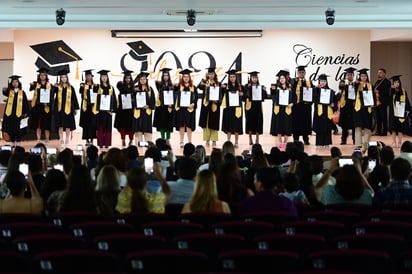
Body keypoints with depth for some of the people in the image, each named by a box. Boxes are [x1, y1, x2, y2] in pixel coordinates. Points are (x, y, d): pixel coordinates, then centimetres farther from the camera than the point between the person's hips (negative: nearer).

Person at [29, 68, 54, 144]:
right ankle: (38, 140, 4)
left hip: (46, 107, 0)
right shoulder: (36, 84, 7)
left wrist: (48, 103, -13)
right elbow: (31, 89, -10)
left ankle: (47, 140, 8)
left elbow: (51, 96, 3)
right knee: (38, 124, 1)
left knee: (46, 124, 1)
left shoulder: (49, 85, 6)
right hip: (37, 106, 0)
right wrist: (31, 85, -33)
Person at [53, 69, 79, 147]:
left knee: (68, 126, 1)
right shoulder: (57, 86, 6)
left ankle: (67, 141, 8)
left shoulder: (70, 88, 7)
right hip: (59, 108, 0)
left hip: (68, 109, 0)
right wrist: (54, 87, -29)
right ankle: (61, 140, 5)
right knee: (60, 125, 1)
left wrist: (75, 108, 5)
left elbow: (74, 98, 9)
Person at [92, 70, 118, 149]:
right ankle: (100, 143, 0)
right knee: (100, 127, -2)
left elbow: (114, 99, 10)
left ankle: (107, 143, 6)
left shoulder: (111, 88, 11)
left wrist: (113, 108, 1)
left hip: (108, 110, 2)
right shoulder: (98, 87, 5)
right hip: (99, 110, -2)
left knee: (107, 127, 3)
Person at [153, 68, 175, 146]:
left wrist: (171, 104, -9)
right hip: (161, 107, -2)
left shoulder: (172, 86, 7)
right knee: (162, 123, 0)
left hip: (169, 107, 2)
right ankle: (163, 139, 6)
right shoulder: (160, 84, 3)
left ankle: (167, 139, 11)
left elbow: (174, 96, 5)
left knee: (169, 124, 4)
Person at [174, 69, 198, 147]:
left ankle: (189, 142, 4)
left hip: (189, 108, -1)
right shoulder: (179, 87, 6)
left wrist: (193, 104, -16)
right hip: (180, 108, 1)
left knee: (189, 126, -1)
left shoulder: (193, 88, 7)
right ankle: (181, 142, 9)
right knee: (181, 126, 3)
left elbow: (196, 97, 3)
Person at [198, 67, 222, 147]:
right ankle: (207, 140, 5)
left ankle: (214, 140, 8)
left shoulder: (218, 84, 7)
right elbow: (200, 87, -16)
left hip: (214, 106, 0)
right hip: (206, 105, 0)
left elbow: (220, 95, 5)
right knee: (206, 123, 0)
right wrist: (201, 84, -38)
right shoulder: (205, 82, 5)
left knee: (214, 123, 2)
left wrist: (217, 101, -13)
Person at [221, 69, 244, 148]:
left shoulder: (240, 87, 6)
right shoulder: (226, 87, 4)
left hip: (237, 108, 0)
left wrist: (242, 94, -8)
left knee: (237, 126, 1)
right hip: (228, 108, 0)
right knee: (229, 126, 1)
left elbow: (244, 97, 13)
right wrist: (222, 88, -14)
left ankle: (236, 142, 8)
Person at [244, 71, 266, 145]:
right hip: (250, 106, -2)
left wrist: (264, 91, -9)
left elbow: (263, 97, 8)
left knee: (258, 122, 0)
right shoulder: (247, 86, 2)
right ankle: (250, 139, 10)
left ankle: (257, 139, 6)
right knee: (250, 122, 0)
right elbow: (244, 96, -7)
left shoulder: (260, 87, 9)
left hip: (258, 106, 2)